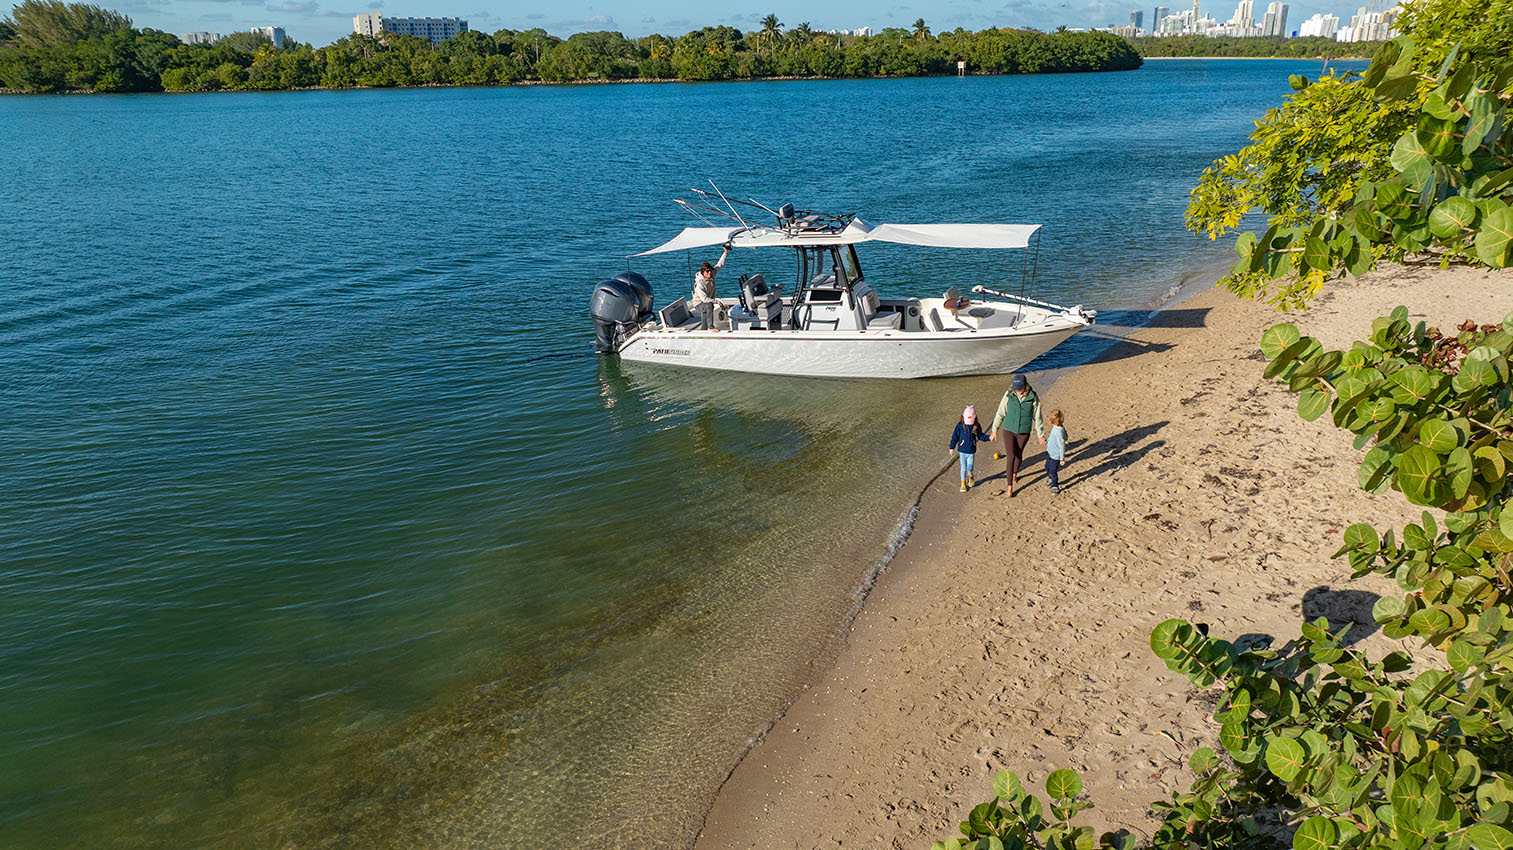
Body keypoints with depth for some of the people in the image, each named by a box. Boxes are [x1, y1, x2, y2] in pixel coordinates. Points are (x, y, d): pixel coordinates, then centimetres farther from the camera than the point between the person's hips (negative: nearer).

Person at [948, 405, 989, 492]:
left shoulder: (977, 426, -5)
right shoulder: (960, 425, -8)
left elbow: (981, 436, 8)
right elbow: (955, 436, -1)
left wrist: (988, 437, -9)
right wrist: (952, 447, 1)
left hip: (971, 452, 0)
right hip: (962, 451, 0)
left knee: (969, 468, 1)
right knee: (963, 468, 5)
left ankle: (970, 476, 36)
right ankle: (963, 483, 22)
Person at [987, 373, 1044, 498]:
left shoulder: (1033, 398, -14)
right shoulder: (1009, 395, -12)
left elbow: (1037, 418, -4)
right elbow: (1000, 413, -3)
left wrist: (1040, 435, 3)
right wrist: (994, 431, 1)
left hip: (1024, 432, 1)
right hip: (1009, 430, -1)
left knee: (1018, 454, 20)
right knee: (1010, 457, -10)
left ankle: (1014, 473, 51)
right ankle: (1010, 487, -6)